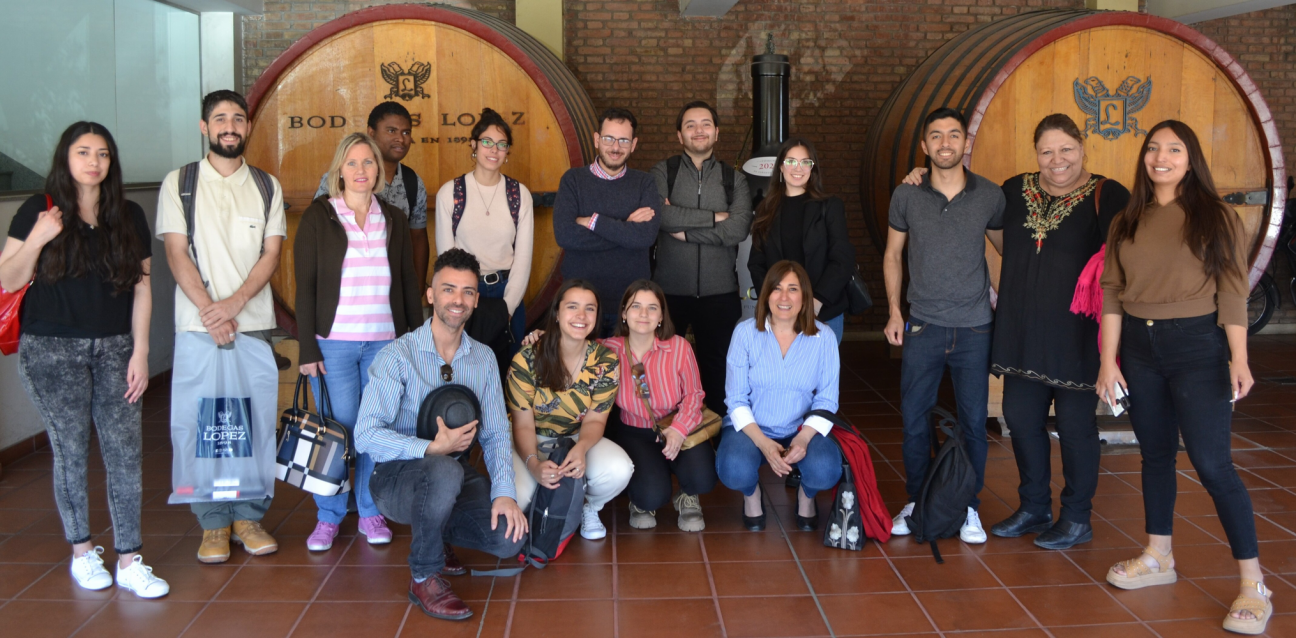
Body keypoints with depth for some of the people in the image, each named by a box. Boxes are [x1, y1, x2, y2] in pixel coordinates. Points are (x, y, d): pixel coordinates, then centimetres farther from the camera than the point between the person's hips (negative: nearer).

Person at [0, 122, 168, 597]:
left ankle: (130, 562, 4)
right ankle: (82, 551, 23)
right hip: (53, 351, -2)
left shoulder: (129, 216, 7)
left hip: (115, 349, 2)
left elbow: (141, 287, 6)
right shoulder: (38, 211, 0)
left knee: (125, 452, -2)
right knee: (71, 452, 6)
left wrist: (140, 352, 1)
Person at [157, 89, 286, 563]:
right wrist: (209, 310, -11)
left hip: (254, 323, 1)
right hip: (198, 324, -1)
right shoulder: (179, 184, 6)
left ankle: (249, 516, 14)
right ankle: (213, 523, 11)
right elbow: (177, 254, -1)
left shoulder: (267, 187, 10)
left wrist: (234, 302, -12)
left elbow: (271, 254, 2)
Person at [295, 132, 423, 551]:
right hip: (333, 343, -2)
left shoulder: (393, 219, 11)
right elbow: (305, 284, -2)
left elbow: (409, 284, 13)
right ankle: (328, 516, 13)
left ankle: (371, 512, 17)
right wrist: (307, 347, -8)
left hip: (385, 342, 3)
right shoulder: (319, 215, 2)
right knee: (338, 429, -2)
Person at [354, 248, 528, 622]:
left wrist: (504, 492, -14)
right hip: (397, 477, -5)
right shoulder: (397, 356, -12)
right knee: (444, 471, -39)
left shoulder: (484, 359, 6)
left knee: (510, 537, -20)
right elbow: (366, 436, -20)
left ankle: (435, 534, 14)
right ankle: (423, 577, -14)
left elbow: (496, 433, 2)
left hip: (454, 473, 5)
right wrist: (433, 449, -31)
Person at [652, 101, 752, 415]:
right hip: (670, 289, -1)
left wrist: (684, 229, -12)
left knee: (717, 365, 9)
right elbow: (661, 215, -17)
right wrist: (714, 217, -11)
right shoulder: (663, 172, 3)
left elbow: (738, 229, -10)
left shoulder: (734, 178, 7)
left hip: (719, 291, 1)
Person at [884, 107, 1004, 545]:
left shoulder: (990, 196, -1)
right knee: (914, 419, 5)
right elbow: (893, 255, 11)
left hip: (974, 328, 0)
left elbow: (1008, 249, 12)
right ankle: (915, 502, 22)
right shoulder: (906, 196, 1)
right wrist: (894, 310, 4)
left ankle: (969, 508, 21)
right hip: (922, 327, 1)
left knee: (974, 422, 5)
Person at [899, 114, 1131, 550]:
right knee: (1021, 418, 13)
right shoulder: (1015, 192, 9)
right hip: (1021, 332, 6)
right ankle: (1034, 508, 32)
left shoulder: (1107, 196, -8)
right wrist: (928, 179, 14)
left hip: (1076, 335, -5)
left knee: (1076, 425, 5)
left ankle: (1078, 519, 22)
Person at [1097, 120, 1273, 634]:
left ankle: (1254, 585, 0)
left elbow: (1232, 293, -7)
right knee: (1155, 454, 13)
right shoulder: (1126, 223, 8)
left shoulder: (1216, 217, -2)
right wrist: (1108, 360, 1)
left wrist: (1239, 358, -15)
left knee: (1212, 464, -8)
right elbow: (1111, 294, 6)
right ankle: (1158, 558, 27)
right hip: (1139, 346, 5)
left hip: (1197, 346, -4)